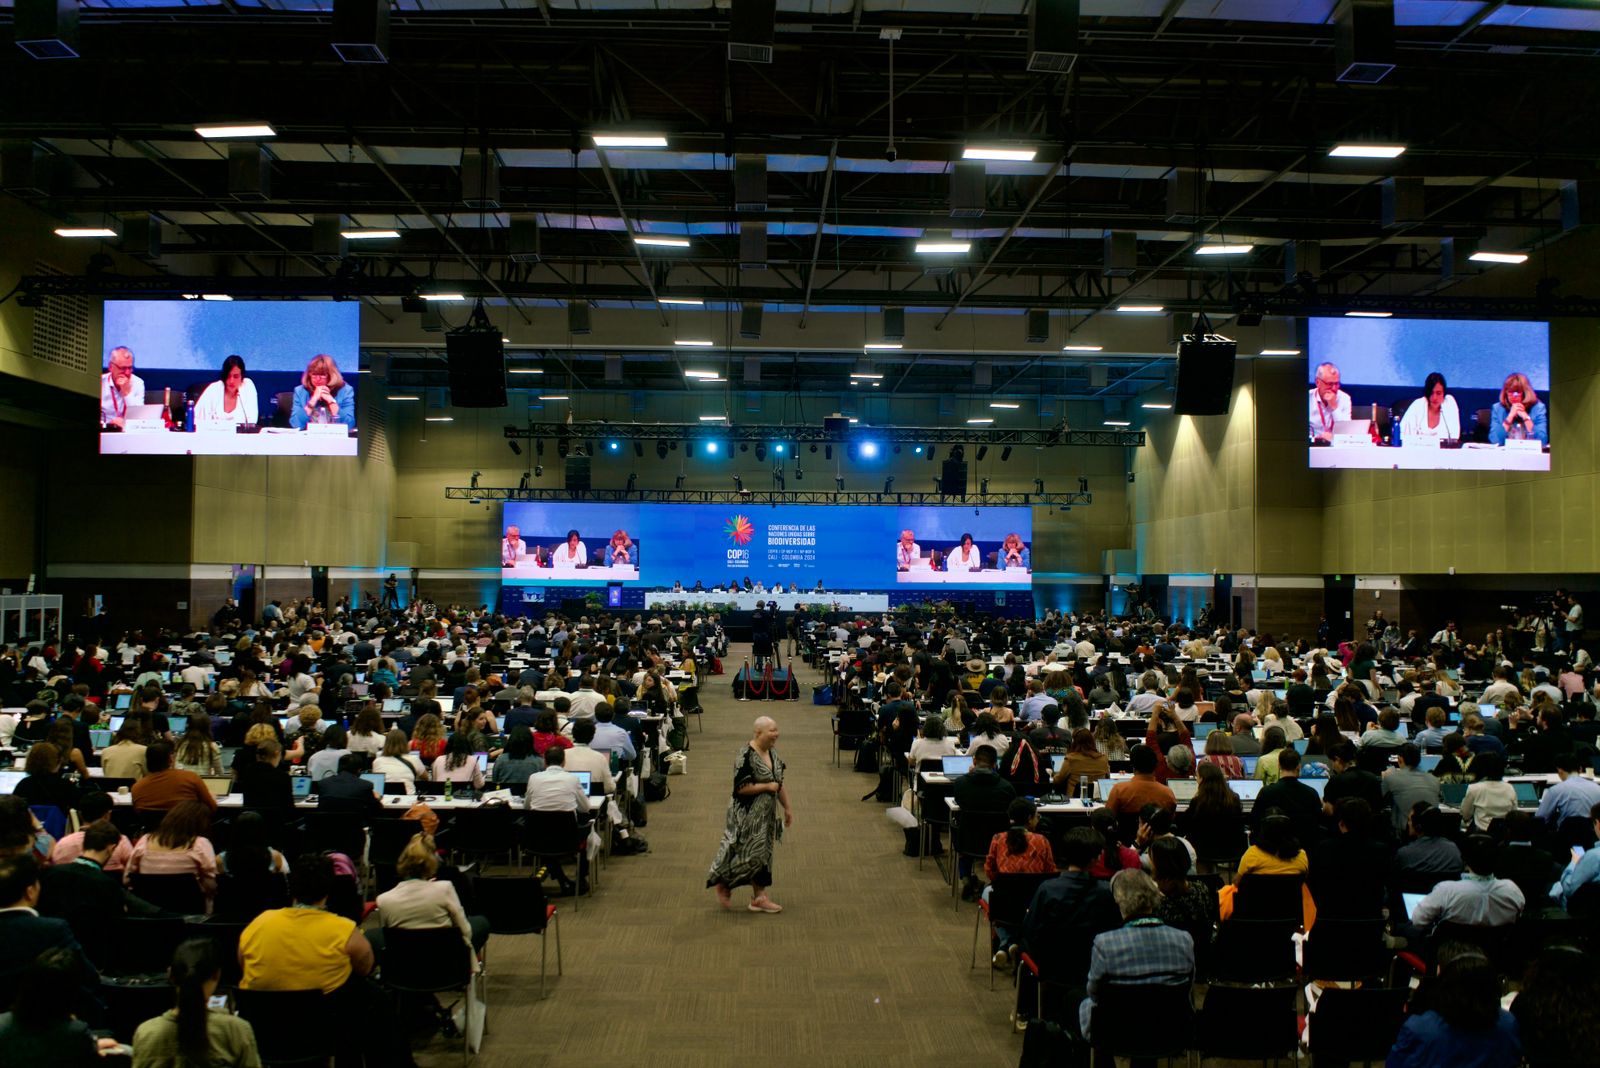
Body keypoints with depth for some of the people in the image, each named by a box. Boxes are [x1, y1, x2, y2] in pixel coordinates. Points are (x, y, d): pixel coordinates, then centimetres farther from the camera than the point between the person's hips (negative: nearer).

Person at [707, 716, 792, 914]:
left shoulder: (772, 753, 5)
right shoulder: (746, 756, -22)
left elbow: (779, 782, 15)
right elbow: (741, 787, -25)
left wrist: (787, 808, 15)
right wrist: (767, 786, -19)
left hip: (766, 814, 8)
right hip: (747, 816, -8)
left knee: (763, 854, 11)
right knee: (748, 854, -4)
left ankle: (759, 897, 19)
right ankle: (723, 884, 19)